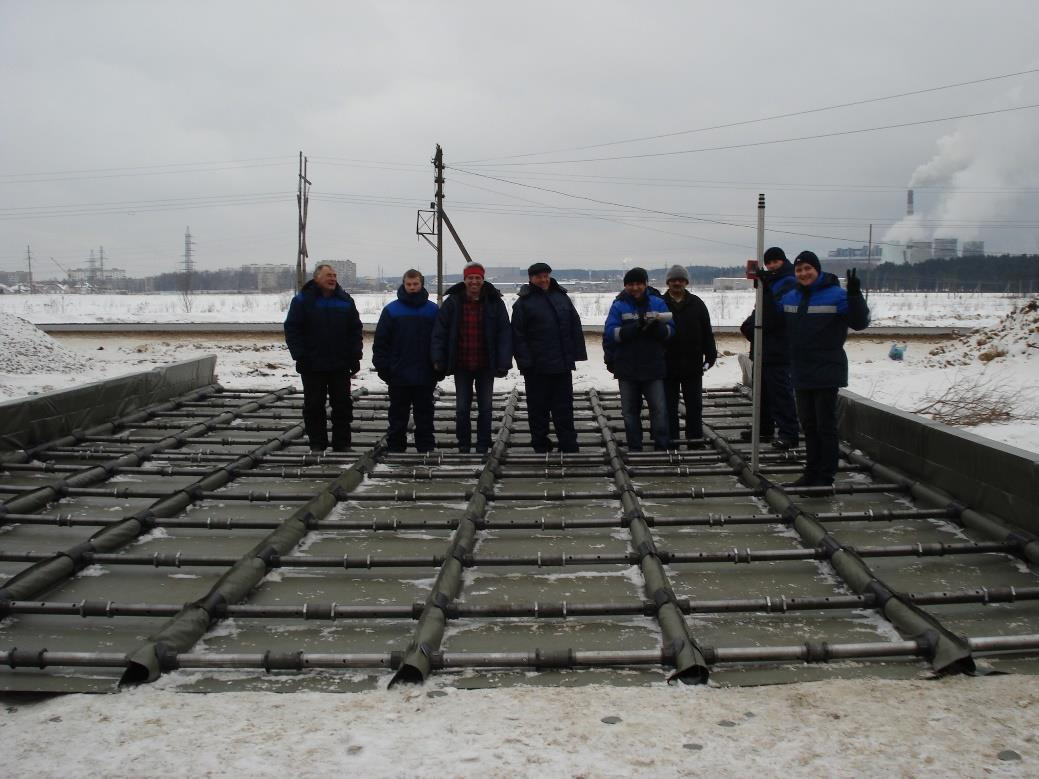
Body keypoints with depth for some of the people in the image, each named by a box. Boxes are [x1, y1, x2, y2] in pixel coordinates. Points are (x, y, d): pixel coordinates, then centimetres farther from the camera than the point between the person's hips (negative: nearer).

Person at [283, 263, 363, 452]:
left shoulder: (345, 300, 7)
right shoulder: (303, 300, -2)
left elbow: (355, 330, 9)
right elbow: (292, 330, -5)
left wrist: (355, 357, 2)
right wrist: (299, 355, -13)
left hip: (340, 365, 2)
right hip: (313, 366, -2)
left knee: (343, 405, 5)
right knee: (314, 406, 4)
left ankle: (342, 444, 14)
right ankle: (317, 445, 13)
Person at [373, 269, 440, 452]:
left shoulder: (433, 310, 3)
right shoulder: (392, 310, 1)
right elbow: (380, 341, 0)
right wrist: (382, 366, -5)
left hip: (425, 376, 1)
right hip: (398, 375, 0)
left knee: (424, 415, 9)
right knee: (398, 416, 8)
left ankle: (426, 448, 16)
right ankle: (395, 447, 15)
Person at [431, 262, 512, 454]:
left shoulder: (494, 302, -4)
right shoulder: (453, 302, -4)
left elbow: (504, 333, -3)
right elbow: (440, 331, -1)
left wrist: (504, 363, -8)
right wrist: (438, 360, -7)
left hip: (486, 366, 0)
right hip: (461, 366, 0)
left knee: (485, 408, 7)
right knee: (462, 408, 6)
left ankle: (483, 446, 18)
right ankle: (463, 446, 20)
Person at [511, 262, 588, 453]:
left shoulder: (562, 297, 10)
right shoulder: (524, 302, -2)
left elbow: (575, 327, 12)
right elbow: (518, 335, -7)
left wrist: (577, 353, 5)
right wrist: (524, 361, -13)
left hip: (563, 365, 3)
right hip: (537, 367, -3)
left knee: (564, 407, 8)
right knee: (538, 408, 6)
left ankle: (569, 446, 14)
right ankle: (541, 445, 16)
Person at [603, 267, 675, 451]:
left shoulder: (658, 303, 2)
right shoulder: (619, 305, 0)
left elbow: (670, 330, -4)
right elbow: (610, 333, -11)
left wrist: (656, 327, -24)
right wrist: (635, 327, -22)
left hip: (653, 367, 0)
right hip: (627, 368, 0)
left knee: (659, 408, -1)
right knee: (630, 410, 8)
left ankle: (662, 448, 8)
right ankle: (634, 448, 18)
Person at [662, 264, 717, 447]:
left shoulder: (696, 304, 6)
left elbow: (707, 332, 7)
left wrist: (710, 355, 1)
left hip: (692, 365, 2)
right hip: (667, 365, -2)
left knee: (694, 404, 7)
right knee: (669, 405, 4)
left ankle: (695, 438, 17)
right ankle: (671, 440, 12)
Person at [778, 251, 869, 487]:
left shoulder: (835, 295, -10)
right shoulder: (790, 297, 9)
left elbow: (860, 323, -15)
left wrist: (854, 295, -29)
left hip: (826, 373, -6)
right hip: (801, 374, 6)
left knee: (826, 425, -1)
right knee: (809, 424, 14)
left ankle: (826, 477, 5)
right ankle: (811, 473, 24)